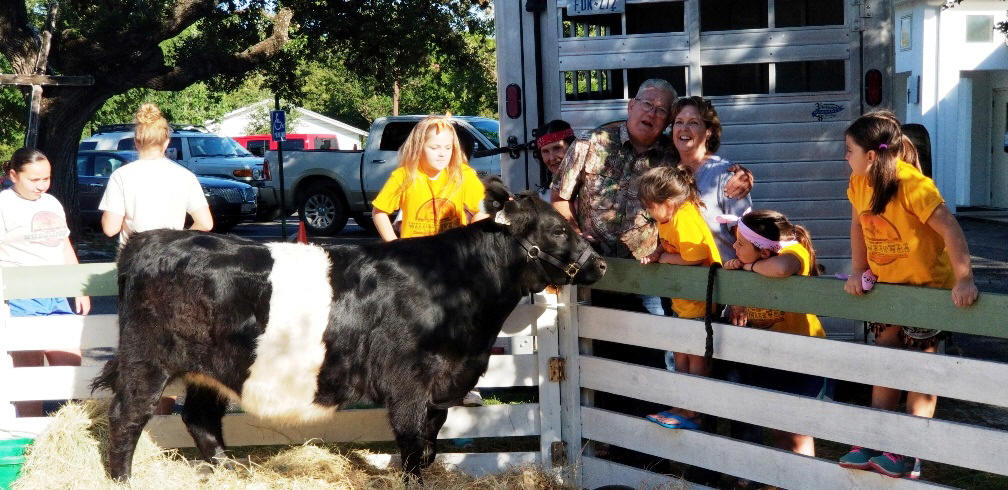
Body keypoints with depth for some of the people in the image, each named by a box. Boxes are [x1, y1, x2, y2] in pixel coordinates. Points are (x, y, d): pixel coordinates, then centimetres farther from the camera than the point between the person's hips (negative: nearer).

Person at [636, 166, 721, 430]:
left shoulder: (684, 220, -25)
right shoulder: (666, 219, 5)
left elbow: (693, 258, -28)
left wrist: (664, 259, -14)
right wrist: (654, 255, -1)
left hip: (700, 300, -10)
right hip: (682, 300, 10)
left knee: (696, 358, -1)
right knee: (680, 357, 15)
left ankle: (693, 413, 6)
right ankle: (682, 407, 23)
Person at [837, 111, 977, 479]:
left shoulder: (913, 184, -27)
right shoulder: (859, 182, -5)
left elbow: (950, 230, -30)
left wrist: (964, 281, -34)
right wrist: (858, 271, -3)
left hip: (926, 285, -7)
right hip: (886, 284, 7)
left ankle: (909, 453, 5)